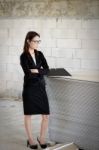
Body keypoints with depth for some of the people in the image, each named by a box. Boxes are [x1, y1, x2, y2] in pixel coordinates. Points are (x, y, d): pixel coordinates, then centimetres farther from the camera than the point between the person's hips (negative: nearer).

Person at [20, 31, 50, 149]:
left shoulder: (40, 54, 7)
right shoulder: (24, 56, -9)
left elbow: (47, 70, -2)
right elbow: (28, 74, -18)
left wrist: (37, 71, -17)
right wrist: (41, 72, -8)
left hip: (41, 87, 5)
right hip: (29, 88, -5)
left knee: (46, 115, 3)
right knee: (28, 115, 8)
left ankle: (41, 138, 23)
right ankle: (30, 140, 23)